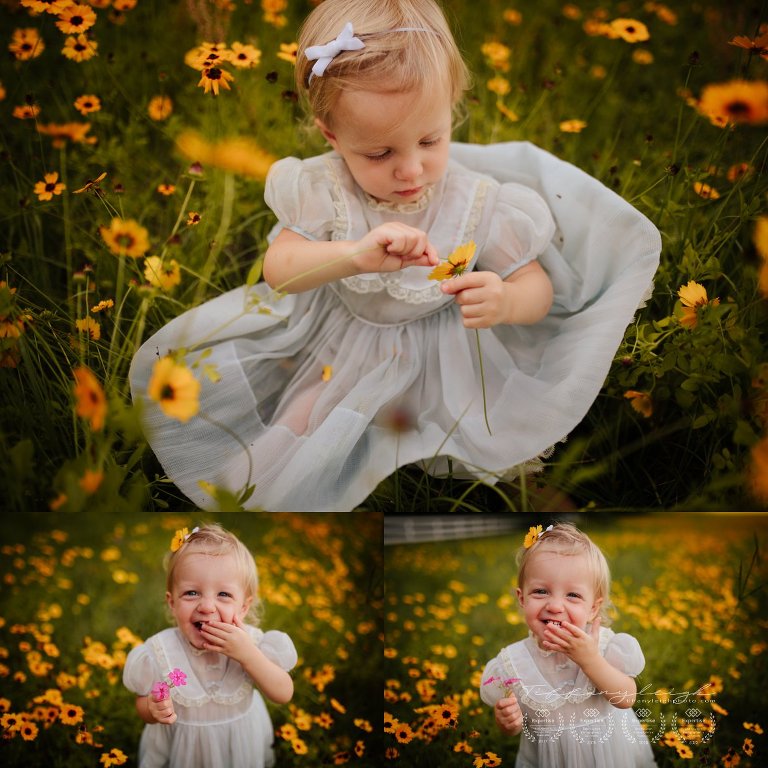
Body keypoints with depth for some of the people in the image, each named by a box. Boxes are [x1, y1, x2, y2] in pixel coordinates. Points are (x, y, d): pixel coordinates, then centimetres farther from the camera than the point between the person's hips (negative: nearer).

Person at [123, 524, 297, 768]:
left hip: (241, 743, 1)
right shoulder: (158, 653, -24)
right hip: (182, 746, -1)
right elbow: (142, 704, -9)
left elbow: (284, 695, -21)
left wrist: (247, 654, -35)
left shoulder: (251, 642, -22)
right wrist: (154, 711, -34)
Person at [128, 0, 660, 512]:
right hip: (337, 337, 1)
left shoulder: (480, 202, -21)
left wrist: (504, 302, -44)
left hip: (441, 349, -1)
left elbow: (536, 287, -16)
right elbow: (278, 269, -30)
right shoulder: (323, 189, -20)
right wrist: (356, 255, -51)